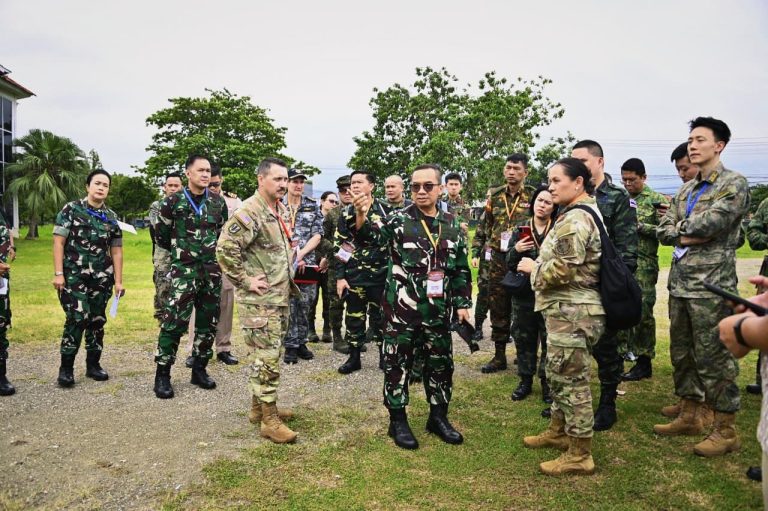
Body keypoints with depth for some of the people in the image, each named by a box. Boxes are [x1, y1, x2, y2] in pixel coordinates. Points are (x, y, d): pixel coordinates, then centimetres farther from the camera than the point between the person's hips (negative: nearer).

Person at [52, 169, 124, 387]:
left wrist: (118, 280, 5)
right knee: (77, 319, -11)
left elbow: (116, 250, 10)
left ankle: (93, 364, 19)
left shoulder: (111, 217, 10)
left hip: (102, 278, 4)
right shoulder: (71, 209, 0)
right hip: (74, 276, -4)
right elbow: (58, 242, -5)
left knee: (97, 320, 8)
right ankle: (66, 367, 2)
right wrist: (58, 273, -12)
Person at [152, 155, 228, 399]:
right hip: (183, 270, -4)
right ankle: (162, 374, 3)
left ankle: (199, 370, 22)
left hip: (212, 270, 4)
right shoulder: (173, 202, -3)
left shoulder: (218, 202, 6)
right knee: (174, 321, -9)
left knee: (208, 322, 8)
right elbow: (162, 236, 7)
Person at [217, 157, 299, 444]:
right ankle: (269, 420, 5)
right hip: (259, 301, -9)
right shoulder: (249, 212, -18)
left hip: (281, 297, 9)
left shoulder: (282, 210, 11)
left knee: (263, 355, 17)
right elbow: (225, 249, -24)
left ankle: (259, 407, 29)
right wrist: (246, 281, -19)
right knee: (267, 359, -4)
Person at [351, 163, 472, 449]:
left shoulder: (452, 225, 7)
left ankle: (439, 417, 31)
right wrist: (362, 216, -44)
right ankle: (398, 421, 20)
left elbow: (461, 269, 12)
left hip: (438, 310, 4)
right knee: (398, 363, 5)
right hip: (401, 308, -4)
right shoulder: (399, 220, -5)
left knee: (440, 362, 14)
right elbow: (371, 235, -23)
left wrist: (463, 303, 7)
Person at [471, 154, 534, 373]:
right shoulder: (494, 196, 8)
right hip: (497, 259, 3)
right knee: (498, 309, 8)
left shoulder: (533, 196, -2)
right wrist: (476, 252, 7)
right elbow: (484, 226, 12)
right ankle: (499, 356, 19)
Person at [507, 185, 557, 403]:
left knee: (550, 340, 5)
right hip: (524, 294, 3)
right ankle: (525, 380, 26)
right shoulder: (521, 228, 4)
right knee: (524, 338, 11)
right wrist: (516, 250, -16)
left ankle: (547, 383, 21)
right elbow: (510, 264, 4)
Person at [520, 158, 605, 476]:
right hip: (568, 310, 11)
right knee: (558, 375, 22)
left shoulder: (575, 219, -17)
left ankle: (580, 455, 11)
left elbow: (562, 269, -25)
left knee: (572, 381, -1)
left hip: (572, 312, -11)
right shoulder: (581, 213, 17)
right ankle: (558, 432, 37)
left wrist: (534, 269, -9)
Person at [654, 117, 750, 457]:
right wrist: (691, 236, -9)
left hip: (711, 286, -7)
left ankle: (726, 430, 12)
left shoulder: (734, 184, -5)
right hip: (680, 284, 8)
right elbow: (663, 232, 8)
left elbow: (708, 224, -19)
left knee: (713, 358, -2)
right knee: (682, 353, 14)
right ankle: (689, 416, 28)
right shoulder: (686, 190, 16)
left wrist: (682, 226, -1)